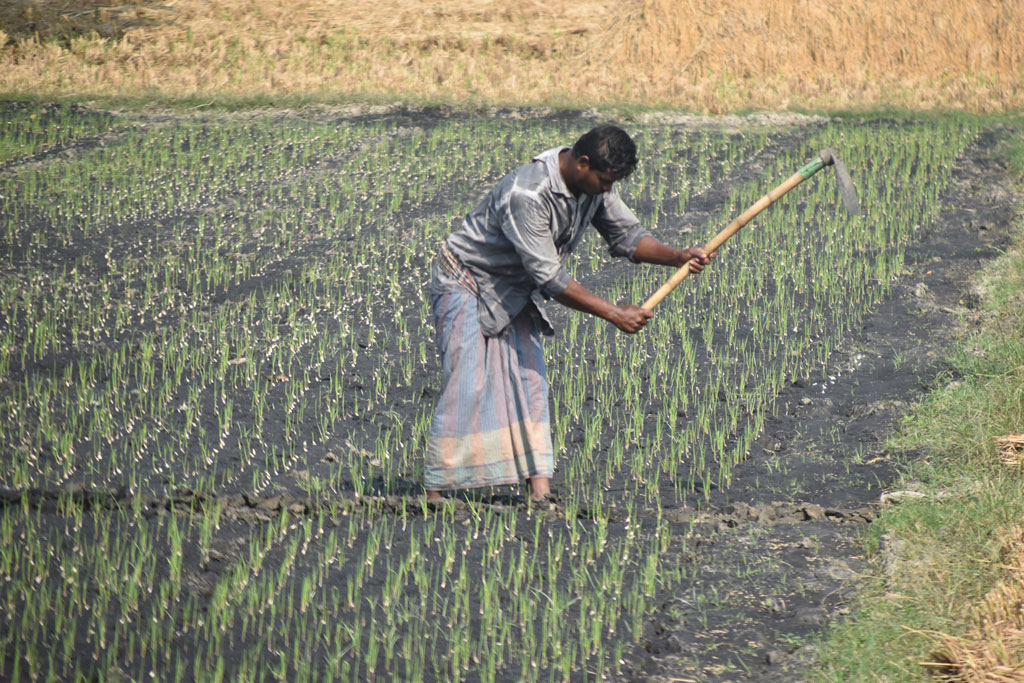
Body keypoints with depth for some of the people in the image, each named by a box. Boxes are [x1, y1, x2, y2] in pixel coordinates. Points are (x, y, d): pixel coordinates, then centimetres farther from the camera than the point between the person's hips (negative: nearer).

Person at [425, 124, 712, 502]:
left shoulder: (593, 184, -8)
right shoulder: (527, 194, -35)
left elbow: (625, 233, 0)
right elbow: (549, 278, -33)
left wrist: (677, 256, -18)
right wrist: (614, 314, -30)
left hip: (514, 292, 8)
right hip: (466, 283, -8)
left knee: (530, 382, -2)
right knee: (467, 387, -14)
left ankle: (539, 489, -5)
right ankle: (433, 492, -9)